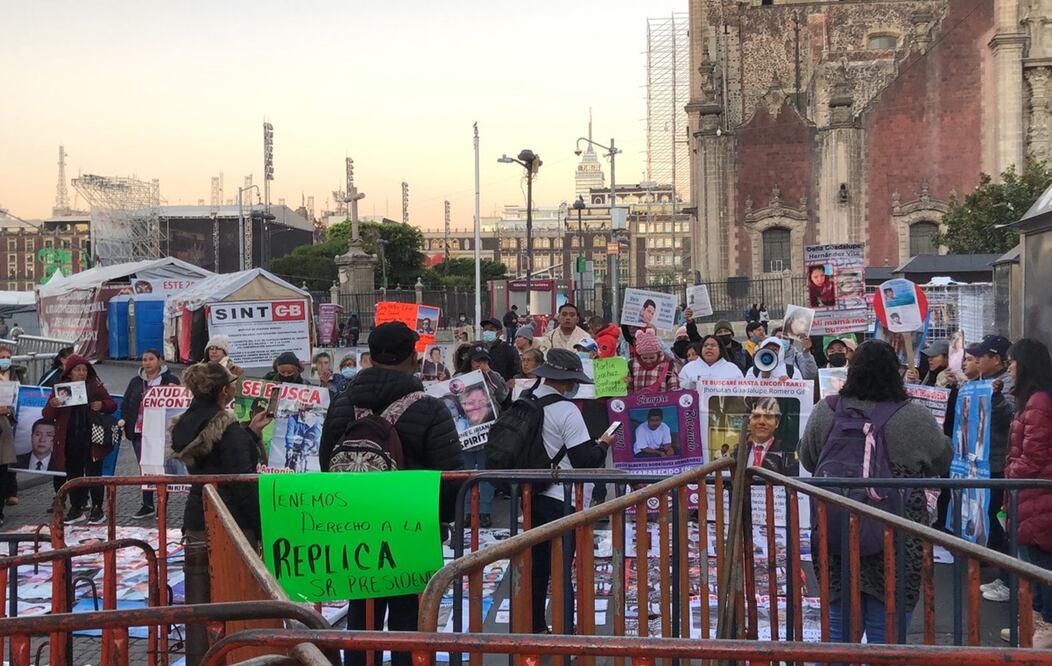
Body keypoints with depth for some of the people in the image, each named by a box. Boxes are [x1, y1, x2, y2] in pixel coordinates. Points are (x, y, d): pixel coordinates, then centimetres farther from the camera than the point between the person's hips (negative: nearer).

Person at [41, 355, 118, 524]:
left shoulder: (95, 386, 4)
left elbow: (112, 405, 9)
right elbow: (47, 415, 4)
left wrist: (102, 405, -13)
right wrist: (51, 405, -18)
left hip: (91, 438, -2)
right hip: (70, 439, 2)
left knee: (93, 473, -1)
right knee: (73, 474, 9)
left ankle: (97, 509, 6)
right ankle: (76, 509, 18)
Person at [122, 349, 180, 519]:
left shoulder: (170, 380, 1)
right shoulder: (136, 382, 14)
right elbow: (125, 404, 15)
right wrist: (125, 421, 4)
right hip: (140, 432, 4)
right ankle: (147, 505, 18)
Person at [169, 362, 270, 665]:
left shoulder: (186, 423, 7)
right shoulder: (226, 426, -16)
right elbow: (242, 480, -18)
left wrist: (251, 432, 18)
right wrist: (261, 526, -13)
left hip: (196, 521, 7)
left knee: (198, 605, 9)